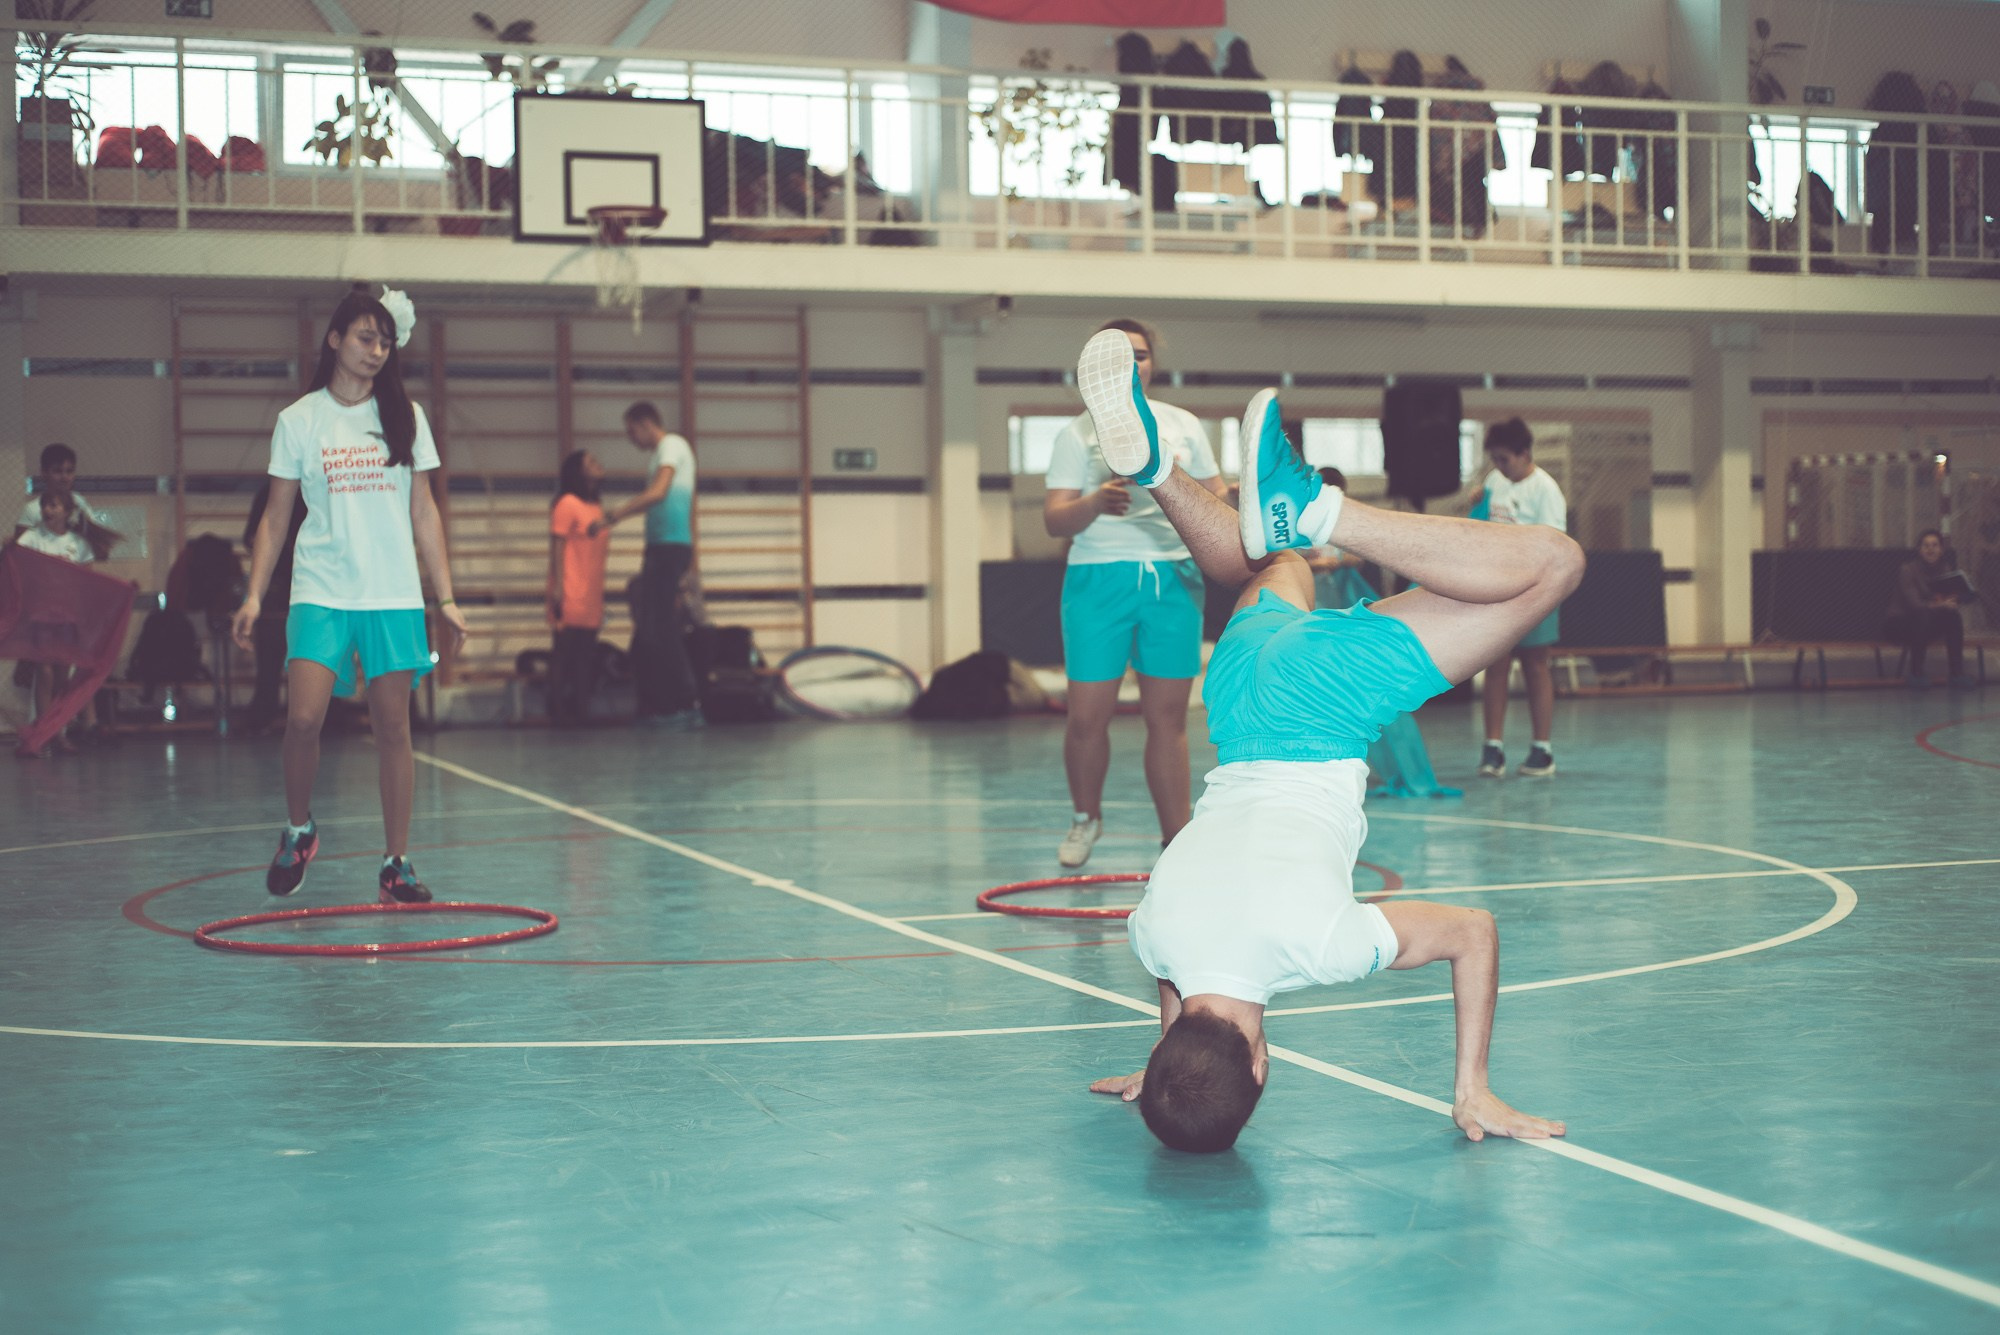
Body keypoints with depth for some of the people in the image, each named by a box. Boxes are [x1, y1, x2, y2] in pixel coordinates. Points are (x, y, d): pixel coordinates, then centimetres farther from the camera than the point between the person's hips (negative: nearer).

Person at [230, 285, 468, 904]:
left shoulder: (405, 416, 9)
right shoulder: (298, 420, 5)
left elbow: (424, 513, 11)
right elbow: (276, 516, 8)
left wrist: (446, 598, 6)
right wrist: (255, 595, -1)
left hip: (394, 593, 1)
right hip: (320, 591, -1)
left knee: (393, 724, 0)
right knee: (303, 718, -14)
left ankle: (397, 864, 8)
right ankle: (299, 830, 11)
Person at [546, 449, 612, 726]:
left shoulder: (597, 508, 18)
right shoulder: (567, 504, -5)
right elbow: (557, 549, -10)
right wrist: (557, 587, -17)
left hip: (591, 599, 7)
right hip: (570, 597, -7)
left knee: (586, 654, 7)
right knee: (565, 653, -5)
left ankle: (580, 709, 11)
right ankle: (559, 711, -2)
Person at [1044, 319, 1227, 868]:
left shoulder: (1183, 425, 13)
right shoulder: (1078, 433, 5)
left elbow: (1217, 499, 17)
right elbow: (1054, 519, -5)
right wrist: (1097, 503, -25)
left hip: (1174, 577, 2)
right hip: (1099, 579, -2)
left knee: (1167, 716, 1)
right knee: (1088, 716, -2)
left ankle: (1176, 840, 5)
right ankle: (1086, 817, 23)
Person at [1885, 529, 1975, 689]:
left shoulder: (1945, 569, 2)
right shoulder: (1908, 569, -16)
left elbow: (1952, 598, -3)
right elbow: (1914, 603, -26)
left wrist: (1947, 602, -28)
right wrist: (1939, 605, -42)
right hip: (1901, 625, -5)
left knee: (1953, 616, -23)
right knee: (1922, 616, -37)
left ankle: (1956, 672, -19)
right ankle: (1916, 674, -27)